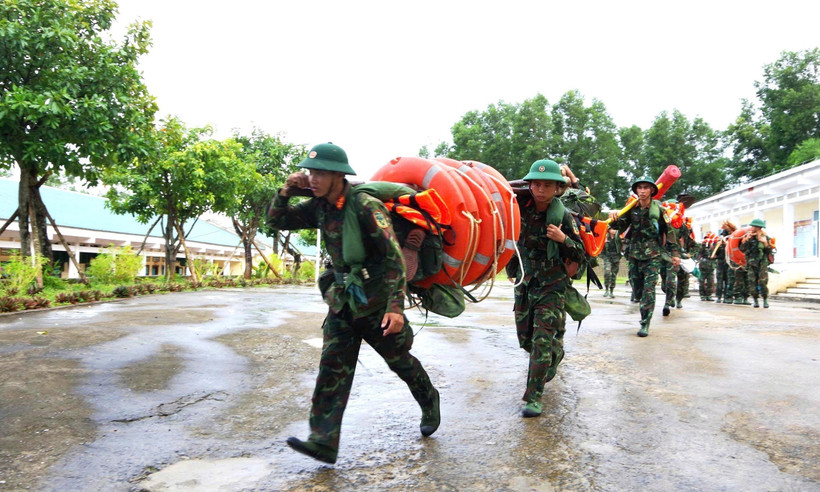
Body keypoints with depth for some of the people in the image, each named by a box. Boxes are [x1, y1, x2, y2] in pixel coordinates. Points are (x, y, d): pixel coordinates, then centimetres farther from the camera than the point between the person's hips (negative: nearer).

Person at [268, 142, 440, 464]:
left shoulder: (366, 207, -21)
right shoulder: (319, 208, 1)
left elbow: (394, 258, -24)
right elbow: (276, 221, 10)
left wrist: (395, 306, -31)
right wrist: (286, 191, -9)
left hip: (376, 304, -6)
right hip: (342, 302, 6)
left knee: (401, 362, 12)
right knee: (332, 369, -2)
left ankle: (429, 403, 39)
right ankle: (323, 442, -1)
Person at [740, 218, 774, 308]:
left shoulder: (765, 237, 4)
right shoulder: (748, 236, 4)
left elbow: (769, 252, 0)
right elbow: (742, 249, -4)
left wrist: (765, 243, -14)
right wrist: (746, 240, -15)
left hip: (762, 264, -1)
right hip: (751, 264, 1)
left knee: (763, 282, -11)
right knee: (752, 283, -2)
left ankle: (765, 300, 0)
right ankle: (755, 301, 8)